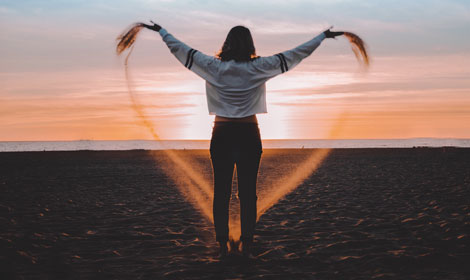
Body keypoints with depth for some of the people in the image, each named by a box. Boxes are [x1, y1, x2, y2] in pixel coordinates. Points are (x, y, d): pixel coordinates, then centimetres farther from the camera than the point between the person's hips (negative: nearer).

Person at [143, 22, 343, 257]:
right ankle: (246, 245, 9)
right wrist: (323, 36, 8)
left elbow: (181, 50, 4)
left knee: (221, 192, 6)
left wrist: (161, 31, 17)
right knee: (248, 192, 5)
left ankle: (222, 245, 9)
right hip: (249, 135, -1)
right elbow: (294, 54, 0)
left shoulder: (213, 67, -4)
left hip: (222, 135, 1)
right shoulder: (258, 68, -6)